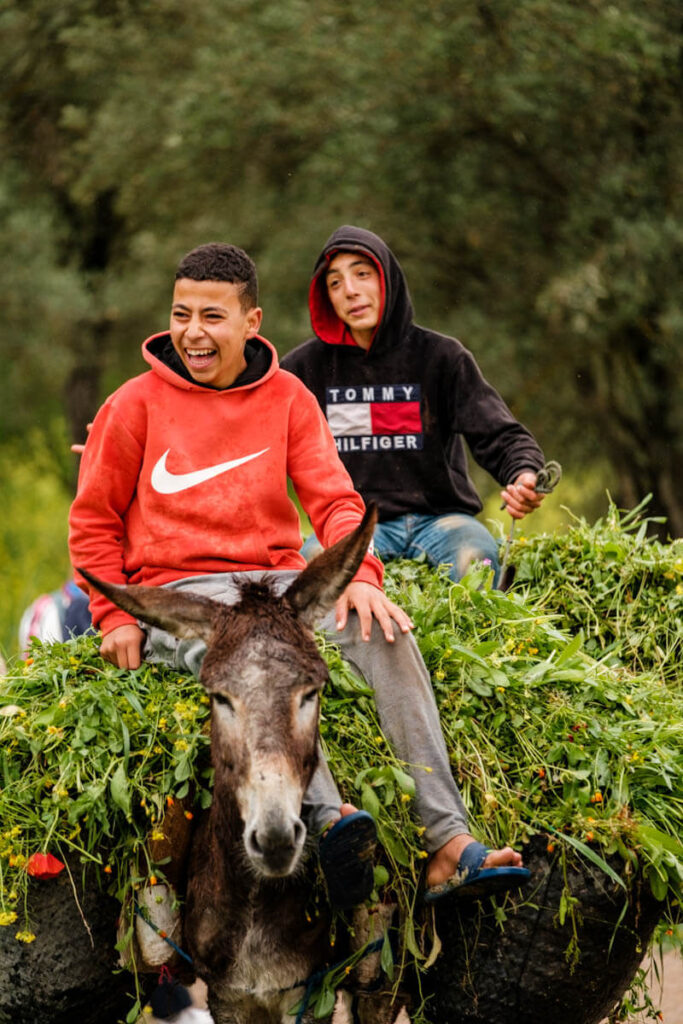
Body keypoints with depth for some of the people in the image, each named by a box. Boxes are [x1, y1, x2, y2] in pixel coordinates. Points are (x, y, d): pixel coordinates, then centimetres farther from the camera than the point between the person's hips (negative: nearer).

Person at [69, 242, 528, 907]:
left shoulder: (287, 398, 12)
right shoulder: (137, 404, 4)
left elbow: (334, 499, 6)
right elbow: (94, 522, 10)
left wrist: (359, 576, -15)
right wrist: (114, 617, -2)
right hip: (176, 589, -3)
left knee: (383, 629, -27)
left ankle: (447, 841, -36)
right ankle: (327, 816, -57)